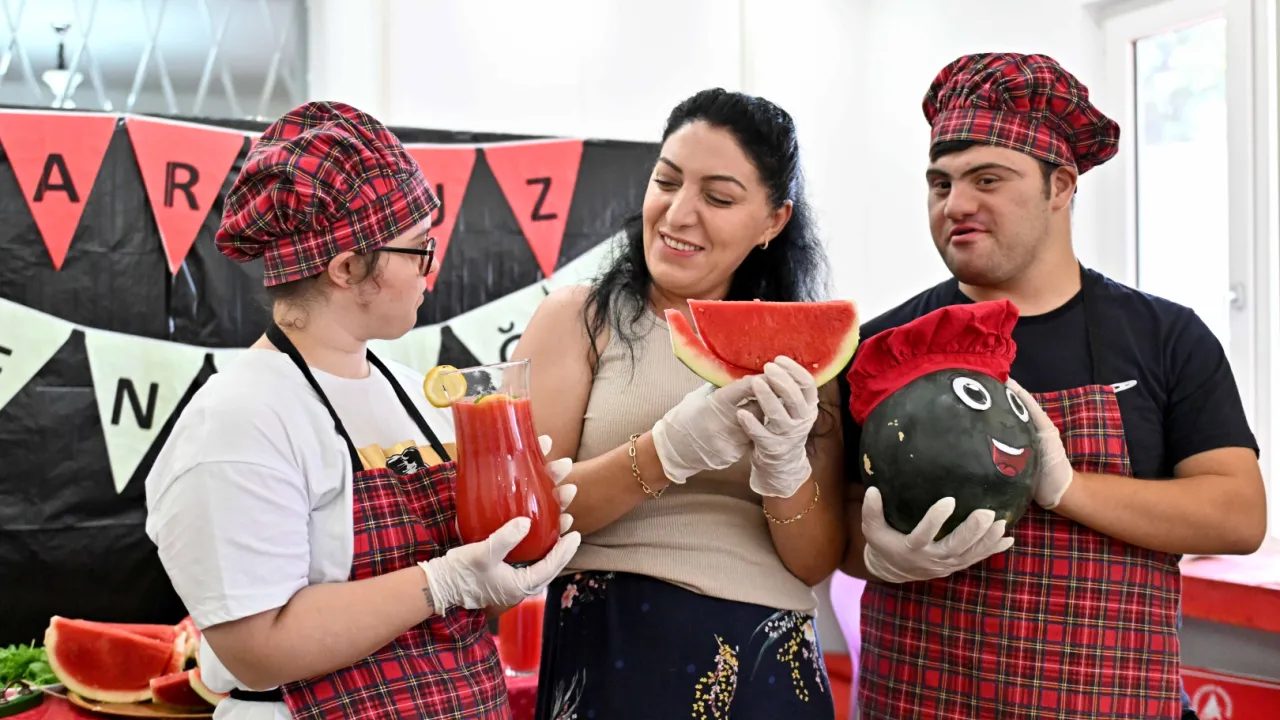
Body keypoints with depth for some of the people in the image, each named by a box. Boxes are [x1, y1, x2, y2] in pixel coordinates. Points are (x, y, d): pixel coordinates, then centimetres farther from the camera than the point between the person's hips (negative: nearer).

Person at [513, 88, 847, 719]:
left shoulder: (798, 351, 3)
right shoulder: (578, 319, -2)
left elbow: (818, 563, 0)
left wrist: (785, 466, -19)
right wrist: (667, 451, -23)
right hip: (610, 656, -2)